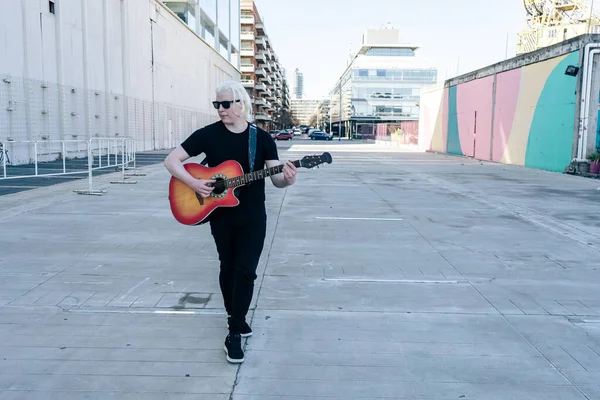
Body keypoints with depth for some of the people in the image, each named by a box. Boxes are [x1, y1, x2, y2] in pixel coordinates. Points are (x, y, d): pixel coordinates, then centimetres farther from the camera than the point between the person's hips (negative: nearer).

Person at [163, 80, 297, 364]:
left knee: (246, 270, -6)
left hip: (253, 217, 0)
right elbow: (171, 160, -5)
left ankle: (234, 333, 6)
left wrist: (287, 179, -31)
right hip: (221, 216, 1)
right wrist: (193, 183, -21)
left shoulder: (262, 138, -5)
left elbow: (276, 178, -7)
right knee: (228, 268, 13)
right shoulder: (208, 134, -6)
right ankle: (235, 318, 38)